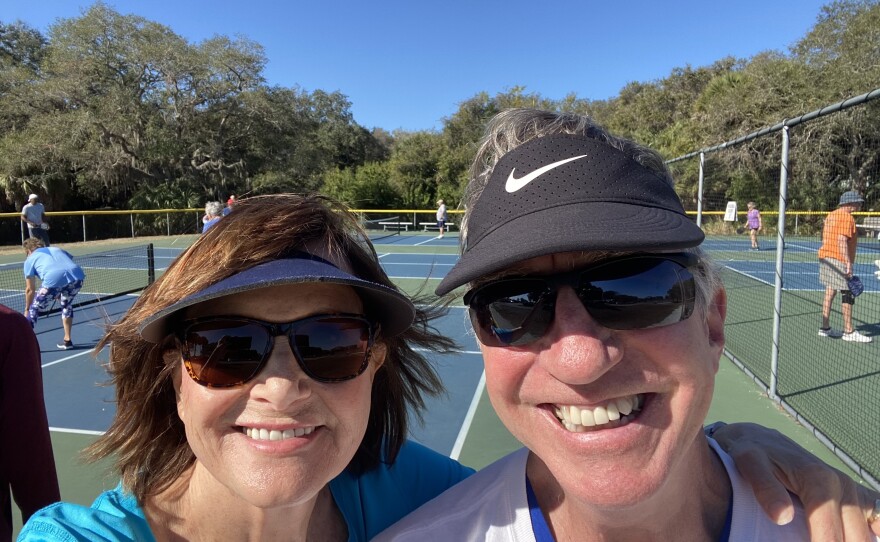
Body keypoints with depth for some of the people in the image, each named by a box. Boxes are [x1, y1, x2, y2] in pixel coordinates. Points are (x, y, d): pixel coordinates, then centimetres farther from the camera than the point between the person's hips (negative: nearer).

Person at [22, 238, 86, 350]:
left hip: (53, 280, -4)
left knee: (34, 309, 19)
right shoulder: (57, 249, 36)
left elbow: (30, 290, 23)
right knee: (66, 305, 31)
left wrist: (27, 309, 35)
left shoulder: (30, 259, 25)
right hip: (77, 275, 4)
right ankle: (67, 340, 30)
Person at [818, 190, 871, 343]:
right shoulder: (847, 217, -12)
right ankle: (849, 332, 2)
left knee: (830, 292, 12)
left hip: (825, 257, 9)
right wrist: (848, 263, -24)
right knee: (848, 295, -3)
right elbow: (842, 240, -22)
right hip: (839, 260, -9)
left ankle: (825, 327, 15)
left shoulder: (831, 215, 15)